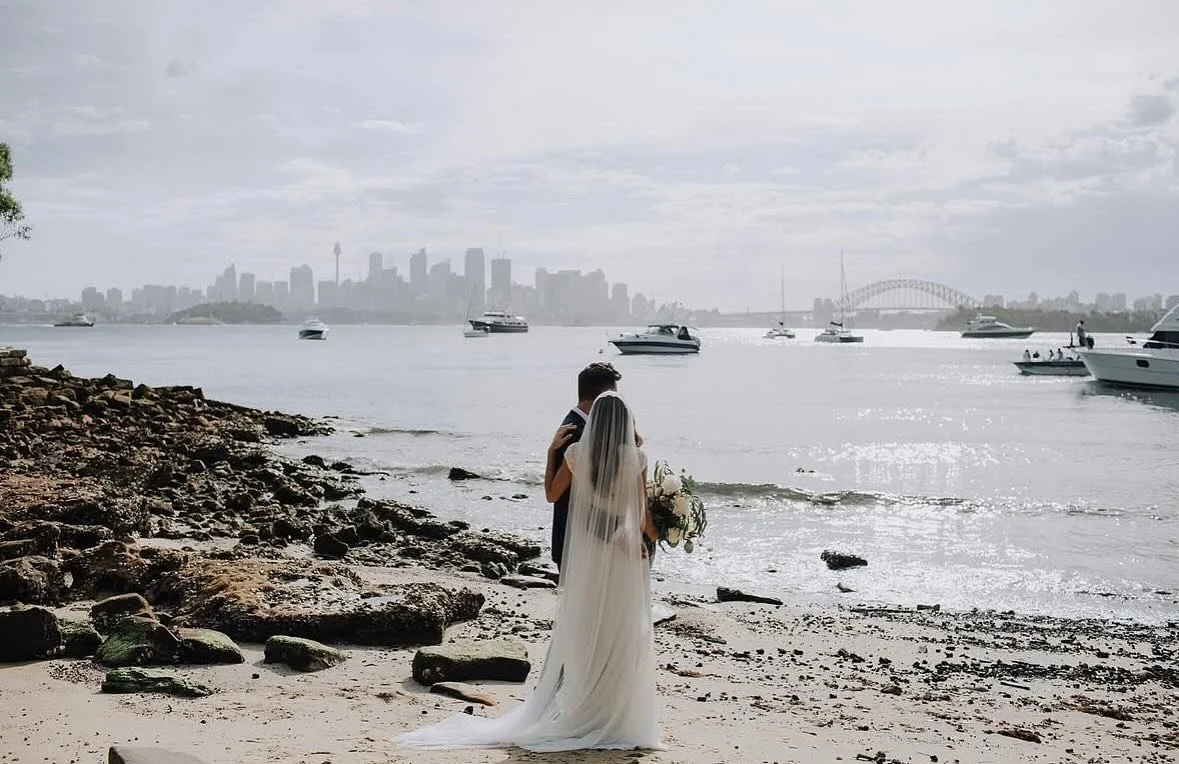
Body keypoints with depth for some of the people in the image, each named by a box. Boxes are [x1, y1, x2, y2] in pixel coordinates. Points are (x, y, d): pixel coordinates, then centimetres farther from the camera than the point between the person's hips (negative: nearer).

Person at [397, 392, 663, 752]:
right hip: (625, 556, -3)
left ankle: (580, 711, 17)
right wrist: (652, 534, 15)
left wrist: (552, 449, 17)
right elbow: (642, 514, -6)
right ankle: (619, 719, 11)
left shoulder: (576, 453, -4)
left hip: (585, 553, 3)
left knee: (581, 631, 12)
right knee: (621, 636, 6)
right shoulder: (636, 458, -11)